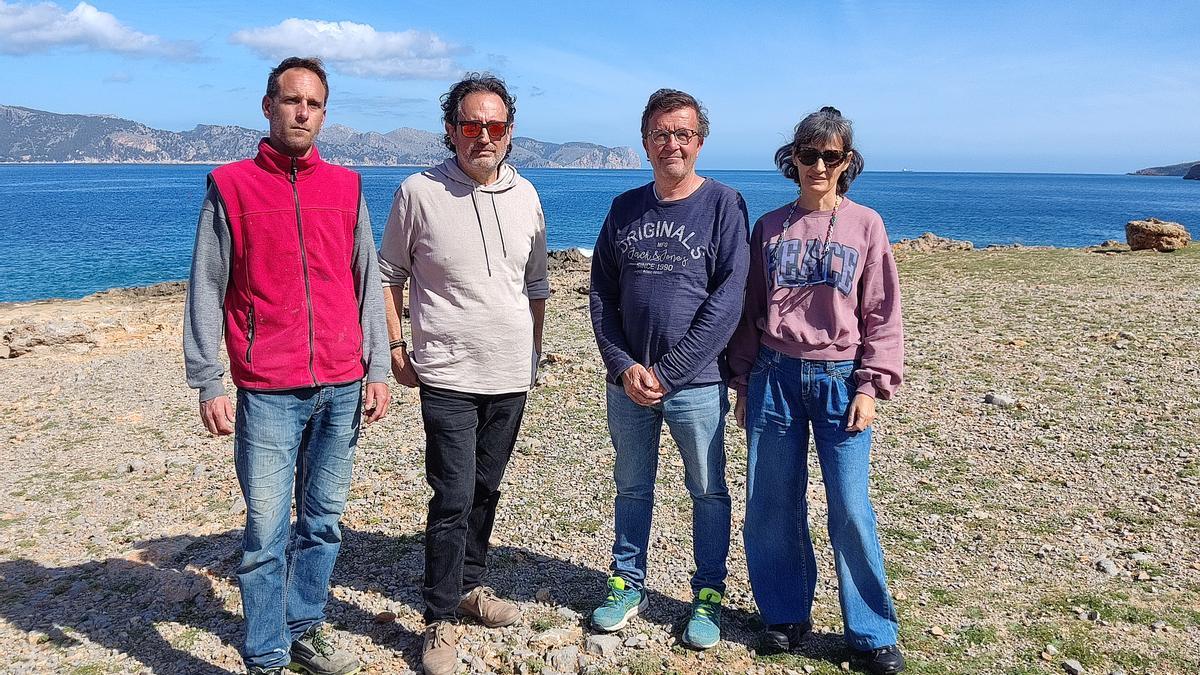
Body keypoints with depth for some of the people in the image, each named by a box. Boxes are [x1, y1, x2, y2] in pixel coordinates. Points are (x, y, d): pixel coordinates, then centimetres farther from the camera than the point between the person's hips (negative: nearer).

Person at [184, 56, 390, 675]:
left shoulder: (346, 187, 10)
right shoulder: (230, 185, 3)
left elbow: (368, 284, 11)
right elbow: (206, 292, 2)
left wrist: (377, 369, 5)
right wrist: (207, 384, -4)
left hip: (341, 387, 3)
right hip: (268, 392, -3)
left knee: (323, 521, 12)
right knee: (266, 531, 1)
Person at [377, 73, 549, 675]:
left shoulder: (525, 197, 6)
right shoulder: (419, 192, -7)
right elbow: (390, 275, 2)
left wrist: (533, 350, 16)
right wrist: (396, 349, -2)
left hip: (511, 377, 5)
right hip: (448, 376, -4)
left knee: (485, 489, 16)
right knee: (454, 498, -6)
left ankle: (470, 586, 35)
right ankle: (439, 621, 10)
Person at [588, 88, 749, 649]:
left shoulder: (723, 204, -5)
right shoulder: (624, 209, 7)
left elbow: (727, 301, -12)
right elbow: (601, 296, 6)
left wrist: (667, 372, -15)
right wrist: (624, 367, -7)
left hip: (696, 382, -3)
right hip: (627, 381, 4)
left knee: (708, 492, 10)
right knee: (632, 488, 16)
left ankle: (708, 596, 26)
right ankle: (627, 584, 32)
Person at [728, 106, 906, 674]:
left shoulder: (865, 225, 3)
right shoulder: (770, 227, 8)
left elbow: (882, 315, 2)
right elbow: (749, 311, 10)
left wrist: (872, 386, -5)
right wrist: (744, 383, 7)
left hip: (840, 380, -2)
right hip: (775, 377, 2)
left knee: (850, 509, -1)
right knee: (771, 504, 6)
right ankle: (786, 614, 24)